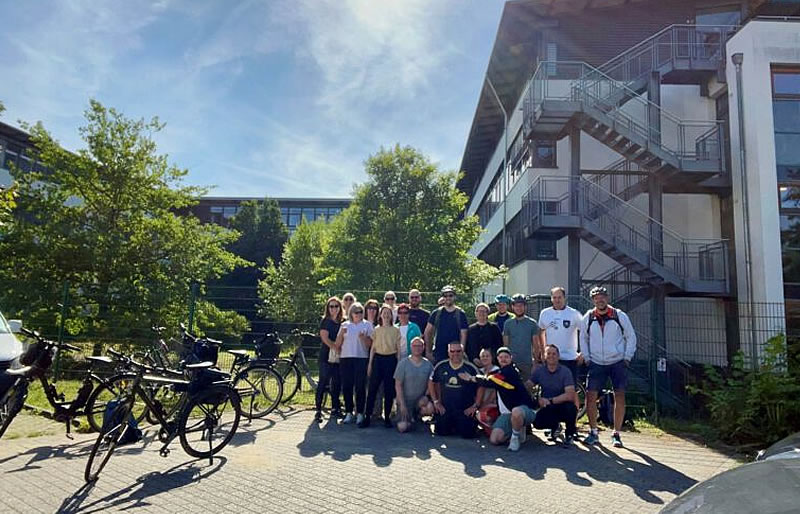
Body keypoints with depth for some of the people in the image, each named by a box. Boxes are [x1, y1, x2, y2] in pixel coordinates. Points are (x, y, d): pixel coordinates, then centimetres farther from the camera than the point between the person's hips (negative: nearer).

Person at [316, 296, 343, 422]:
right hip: (327, 356, -5)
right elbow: (324, 338, -11)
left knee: (336, 383, 8)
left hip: (338, 357, 5)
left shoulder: (342, 322, 13)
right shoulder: (325, 321, -1)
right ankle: (318, 410, 0)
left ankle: (335, 408, 17)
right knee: (323, 382, -5)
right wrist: (336, 347, -15)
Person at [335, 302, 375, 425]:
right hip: (345, 358, 2)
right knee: (346, 386, 2)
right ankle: (349, 413, 12)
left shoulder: (367, 325, 7)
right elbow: (337, 344, 9)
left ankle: (360, 413, 4)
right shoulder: (345, 325, 12)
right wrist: (341, 334, -7)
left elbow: (370, 343, 0)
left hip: (361, 358, -2)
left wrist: (363, 338, -17)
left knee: (360, 387, -4)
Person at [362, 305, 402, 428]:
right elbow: (373, 348, 9)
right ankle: (367, 417, 3)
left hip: (391, 359, 0)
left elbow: (398, 349, 6)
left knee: (389, 390, 3)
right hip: (378, 359, 1)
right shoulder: (376, 330, 8)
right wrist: (370, 363, 5)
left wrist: (398, 364, 2)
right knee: (372, 388, -2)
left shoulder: (396, 330, 5)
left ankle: (387, 417, 13)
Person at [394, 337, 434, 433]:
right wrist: (402, 404, -13)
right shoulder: (403, 363, -8)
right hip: (405, 400, -2)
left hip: (420, 400, 2)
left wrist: (426, 397, -14)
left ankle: (415, 416, 6)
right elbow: (398, 385, -7)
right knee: (402, 428, -16)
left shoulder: (428, 364, -1)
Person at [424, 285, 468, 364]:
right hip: (437, 353, 1)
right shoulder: (436, 313, 6)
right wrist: (428, 351, 1)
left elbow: (463, 335, 0)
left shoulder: (461, 314, 2)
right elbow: (427, 332, 8)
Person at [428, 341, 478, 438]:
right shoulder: (441, 366, -3)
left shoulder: (471, 368, -10)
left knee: (466, 434, -12)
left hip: (465, 410, -2)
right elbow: (431, 383, 9)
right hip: (445, 409, 2)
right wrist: (436, 402, 6)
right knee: (441, 431, -4)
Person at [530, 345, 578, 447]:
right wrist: (538, 399, -19)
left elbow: (570, 395, -23)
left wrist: (550, 400, -23)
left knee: (570, 407, -36)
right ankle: (555, 425, 13)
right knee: (537, 422, -27)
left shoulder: (565, 371, -13)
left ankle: (569, 434, -3)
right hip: (547, 408, 2)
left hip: (562, 406, -2)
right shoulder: (539, 371, -3)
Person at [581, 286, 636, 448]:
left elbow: (630, 337, 5)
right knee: (590, 395, -4)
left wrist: (627, 358, -1)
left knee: (619, 396, -4)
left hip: (618, 363, -1)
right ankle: (593, 433, 10)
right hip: (596, 363, 1)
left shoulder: (620, 316, -4)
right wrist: (587, 358, 6)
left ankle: (616, 434, 10)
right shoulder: (588, 318, 1)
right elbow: (583, 339, 13)